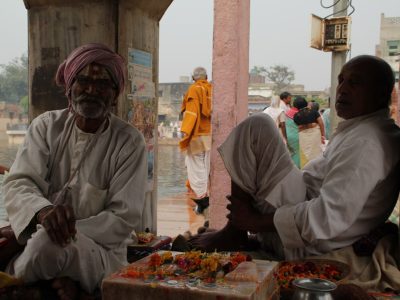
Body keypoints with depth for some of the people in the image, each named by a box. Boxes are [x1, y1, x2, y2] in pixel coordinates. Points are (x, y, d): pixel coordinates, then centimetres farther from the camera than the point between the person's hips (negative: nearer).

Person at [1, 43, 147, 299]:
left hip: (101, 251, -2)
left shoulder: (129, 142, -5)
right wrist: (43, 211, -31)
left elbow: (124, 220, -8)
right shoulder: (47, 126, 5)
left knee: (50, 242, -33)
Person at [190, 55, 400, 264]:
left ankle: (233, 233, -6)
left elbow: (328, 219, -28)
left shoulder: (366, 142, -22)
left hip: (310, 248, -10)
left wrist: (256, 221, -19)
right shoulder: (360, 129, 10)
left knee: (256, 127, -16)